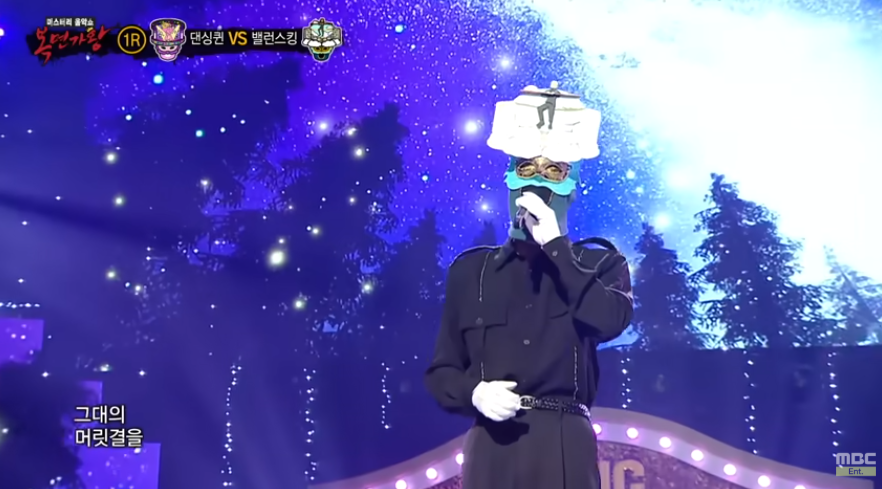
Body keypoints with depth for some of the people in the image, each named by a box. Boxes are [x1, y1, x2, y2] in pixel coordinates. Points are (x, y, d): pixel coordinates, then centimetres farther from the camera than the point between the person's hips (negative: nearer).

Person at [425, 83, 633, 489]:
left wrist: (554, 244, -9)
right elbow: (441, 372, 12)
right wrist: (474, 393, -10)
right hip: (491, 446, 1)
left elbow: (610, 321, -13)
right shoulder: (470, 269, 12)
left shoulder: (599, 264, 10)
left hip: (564, 447, -1)